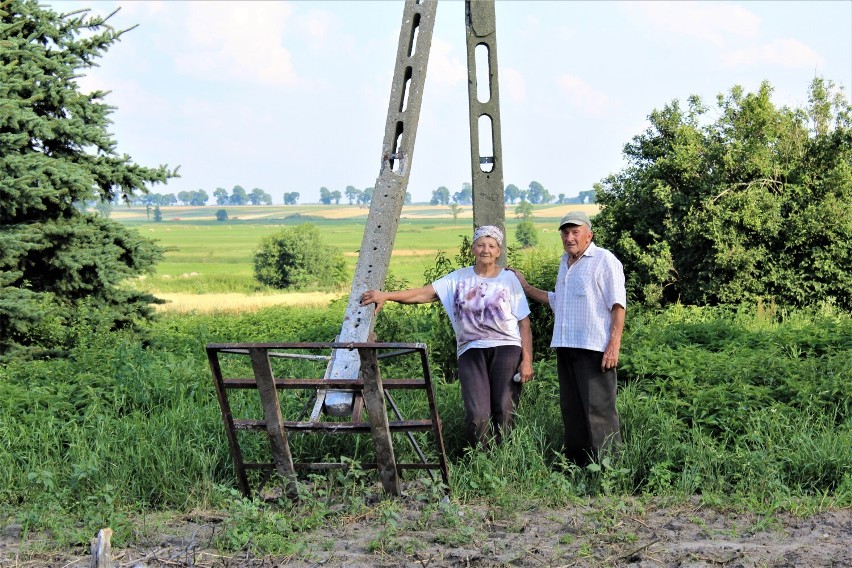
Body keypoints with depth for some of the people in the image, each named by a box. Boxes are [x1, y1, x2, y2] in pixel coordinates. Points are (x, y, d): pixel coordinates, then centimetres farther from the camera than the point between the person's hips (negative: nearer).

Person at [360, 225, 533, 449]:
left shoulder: (509, 279, 8)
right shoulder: (459, 278, 11)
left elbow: (524, 323, 7)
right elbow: (426, 292, 2)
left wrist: (527, 360, -2)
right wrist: (386, 295, -10)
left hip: (506, 348, 0)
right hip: (471, 350, 0)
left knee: (504, 412, -8)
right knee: (477, 415, -14)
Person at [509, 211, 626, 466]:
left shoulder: (604, 260, -5)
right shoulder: (565, 263, 20)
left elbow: (618, 305, -10)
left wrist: (614, 344, -18)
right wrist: (525, 287, 28)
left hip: (594, 349, -8)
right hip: (565, 348, 8)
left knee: (598, 410, -10)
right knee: (571, 410, 10)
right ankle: (576, 464, 16)